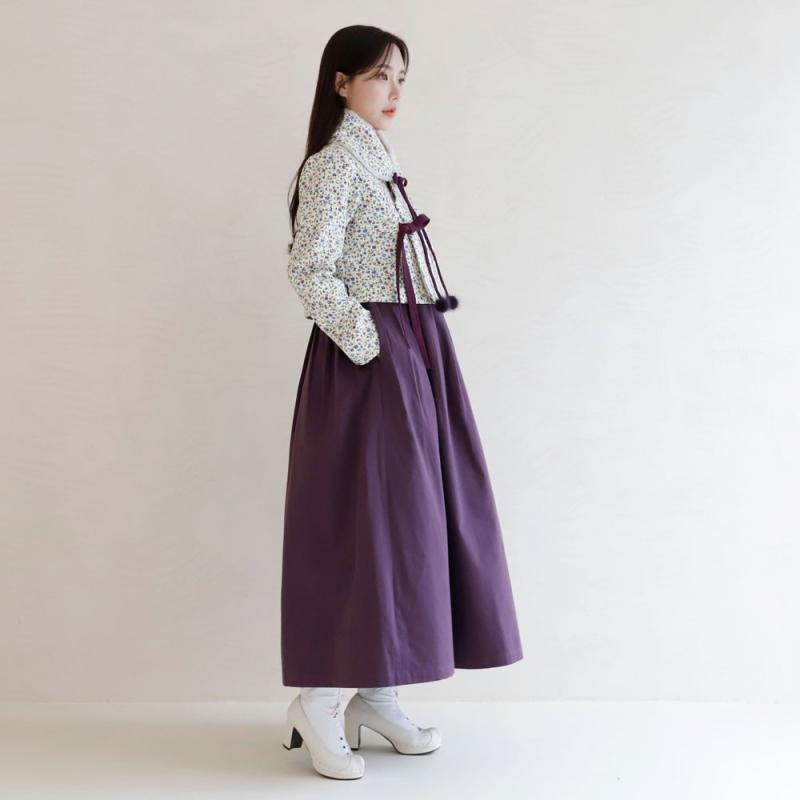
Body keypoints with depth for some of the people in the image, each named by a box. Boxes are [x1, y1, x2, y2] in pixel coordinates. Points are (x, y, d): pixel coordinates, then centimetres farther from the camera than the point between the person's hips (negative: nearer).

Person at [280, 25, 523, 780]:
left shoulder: (378, 160, 18)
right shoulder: (335, 162, -10)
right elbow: (309, 271, -18)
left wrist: (408, 351, 14)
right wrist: (369, 344, -16)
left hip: (413, 354, 9)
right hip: (369, 361, -9)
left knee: (410, 514, 9)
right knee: (367, 517, -9)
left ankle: (376, 694, 17)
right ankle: (317, 702, 1)